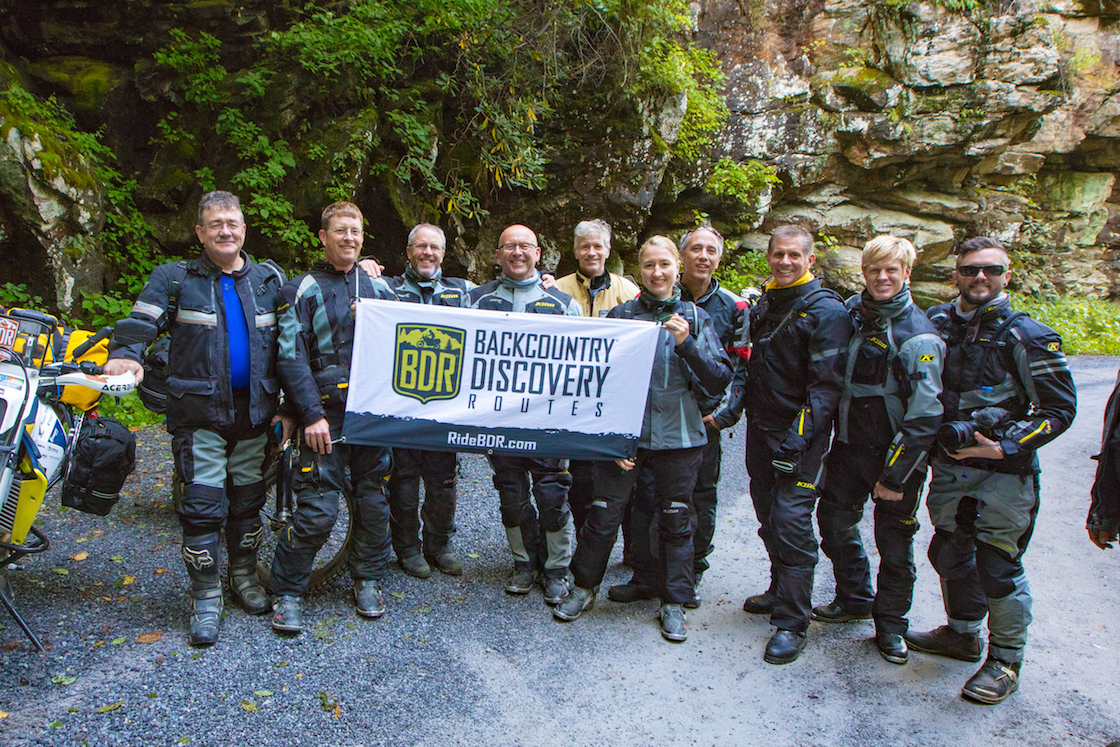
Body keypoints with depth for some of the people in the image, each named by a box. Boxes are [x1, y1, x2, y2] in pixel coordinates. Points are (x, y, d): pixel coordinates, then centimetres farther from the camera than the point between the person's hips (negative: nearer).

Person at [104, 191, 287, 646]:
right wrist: (127, 354, -29)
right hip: (201, 410, -3)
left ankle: (244, 576, 31)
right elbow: (141, 322, -11)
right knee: (202, 503, -3)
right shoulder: (174, 279, 2)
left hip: (255, 409, 3)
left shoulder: (270, 280, 10)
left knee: (248, 499, 13)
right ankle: (205, 597, 11)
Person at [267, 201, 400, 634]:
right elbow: (291, 358, -5)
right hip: (327, 416, -4)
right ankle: (285, 592, 11)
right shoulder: (302, 290, 2)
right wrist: (312, 415, -14)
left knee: (375, 502, 8)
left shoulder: (379, 288, 15)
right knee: (318, 510, -6)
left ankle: (367, 579, 26)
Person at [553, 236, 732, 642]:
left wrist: (687, 344, -18)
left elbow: (720, 380, -3)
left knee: (675, 520, 10)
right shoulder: (622, 315, 2)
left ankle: (674, 602, 27)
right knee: (603, 513, 4)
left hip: (678, 436, 1)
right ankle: (584, 588, 27)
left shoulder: (696, 318, 4)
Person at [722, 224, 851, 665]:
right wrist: (734, 403, 4)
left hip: (801, 435, -7)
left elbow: (826, 384, -15)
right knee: (767, 512, 16)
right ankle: (780, 591, 35)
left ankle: (791, 623, -1)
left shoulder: (825, 310, -11)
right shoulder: (763, 304, 12)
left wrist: (798, 437, -21)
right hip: (761, 428, 8)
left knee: (791, 519, -10)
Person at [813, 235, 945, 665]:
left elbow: (924, 415, -17)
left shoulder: (919, 337, -16)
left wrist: (895, 475, -17)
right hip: (849, 445, 6)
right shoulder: (852, 312, 2)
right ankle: (854, 598, 36)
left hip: (897, 453, -5)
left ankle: (891, 624, 26)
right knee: (833, 520, 13)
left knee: (894, 540, 7)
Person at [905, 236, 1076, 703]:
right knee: (949, 554, 18)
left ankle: (1006, 662, 20)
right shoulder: (937, 323, 3)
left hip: (1004, 473, -5)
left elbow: (1060, 409, -7)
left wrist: (1005, 447, -16)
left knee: (999, 568, 1)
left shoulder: (1026, 337, -10)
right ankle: (962, 635, 39)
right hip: (949, 467, 5)